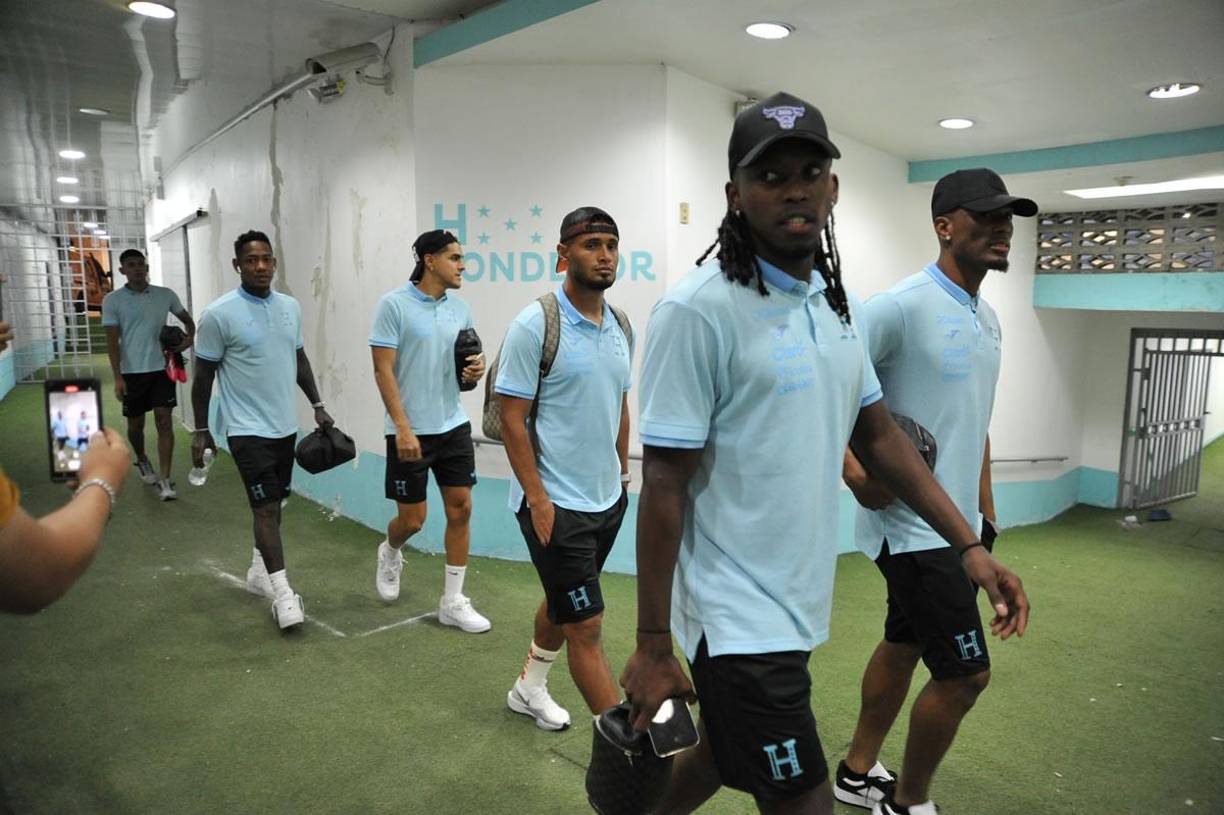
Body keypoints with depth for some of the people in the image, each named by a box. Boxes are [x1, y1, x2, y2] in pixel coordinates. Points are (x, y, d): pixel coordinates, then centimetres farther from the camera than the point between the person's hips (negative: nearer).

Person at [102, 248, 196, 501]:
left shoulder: (166, 295, 3)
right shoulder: (113, 300, -3)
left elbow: (186, 318, 19)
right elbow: (112, 341, -5)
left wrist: (190, 337, -2)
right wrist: (117, 377, -11)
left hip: (161, 368, 1)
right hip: (132, 372, -1)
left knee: (164, 422, -7)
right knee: (136, 424, 12)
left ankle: (164, 481, -4)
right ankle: (142, 461, 42)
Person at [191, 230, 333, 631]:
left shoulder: (291, 307, 5)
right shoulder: (219, 313, -12)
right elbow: (204, 375, -6)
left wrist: (317, 405, 14)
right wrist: (201, 430, -5)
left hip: (285, 425, 6)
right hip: (248, 428, -6)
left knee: (273, 502, 16)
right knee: (266, 506, -9)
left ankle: (258, 572, 33)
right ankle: (282, 591, -4)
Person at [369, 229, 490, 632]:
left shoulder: (460, 308, 6)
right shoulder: (394, 304, -10)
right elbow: (383, 370, -13)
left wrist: (476, 368, -9)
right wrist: (403, 428, -19)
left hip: (454, 426, 5)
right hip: (410, 431, -5)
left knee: (461, 508, 3)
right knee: (412, 518, 4)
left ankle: (452, 602, 15)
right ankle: (390, 553, 40)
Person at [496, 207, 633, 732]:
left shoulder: (621, 326, 6)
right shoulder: (535, 325, -15)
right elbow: (512, 418, -15)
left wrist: (622, 473, 17)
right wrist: (537, 499, -17)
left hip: (607, 498, 8)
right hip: (556, 504, -7)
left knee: (564, 605, 23)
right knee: (586, 625, -2)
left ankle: (529, 688, 46)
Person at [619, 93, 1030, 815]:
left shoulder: (842, 306, 6)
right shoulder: (699, 310, -18)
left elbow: (879, 434, 14)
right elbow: (664, 485, -17)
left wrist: (970, 545, 10)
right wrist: (652, 645, -14)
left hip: (798, 603, 8)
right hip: (738, 616, -7)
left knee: (723, 757, 24)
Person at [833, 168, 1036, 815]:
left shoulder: (988, 319, 12)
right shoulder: (901, 307, -17)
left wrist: (985, 511, 20)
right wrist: (855, 473, -26)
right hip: (914, 527, -9)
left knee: (903, 645, 18)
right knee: (964, 672, -3)